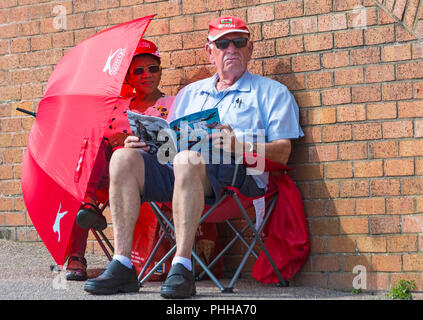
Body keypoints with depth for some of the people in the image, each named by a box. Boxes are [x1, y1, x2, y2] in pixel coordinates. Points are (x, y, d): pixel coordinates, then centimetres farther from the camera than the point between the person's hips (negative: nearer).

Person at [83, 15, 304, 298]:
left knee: (187, 160, -37)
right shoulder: (190, 93, 32)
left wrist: (240, 146, -15)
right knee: (124, 158, -21)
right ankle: (122, 266, -26)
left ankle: (182, 267, -38)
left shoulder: (271, 92, 17)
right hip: (179, 171, 5)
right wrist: (143, 143, 3)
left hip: (240, 174, -5)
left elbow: (282, 152, 3)